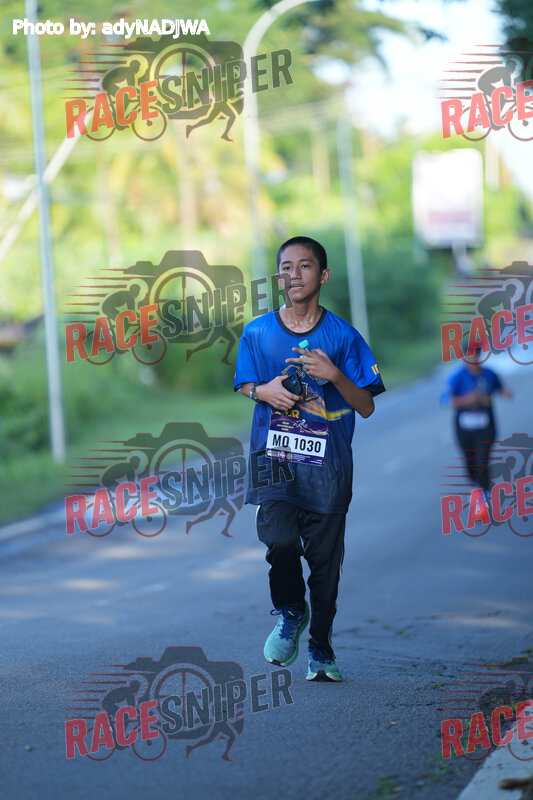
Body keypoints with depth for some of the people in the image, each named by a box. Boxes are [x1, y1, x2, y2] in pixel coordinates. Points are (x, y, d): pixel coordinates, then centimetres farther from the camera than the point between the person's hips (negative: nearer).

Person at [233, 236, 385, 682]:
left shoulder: (343, 337, 2)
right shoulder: (257, 333, 6)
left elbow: (366, 407, 3)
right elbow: (245, 386, 19)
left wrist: (333, 375, -14)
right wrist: (264, 391, -4)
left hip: (327, 464, 0)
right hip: (273, 455, 0)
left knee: (324, 556, 3)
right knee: (280, 539, -20)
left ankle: (321, 646, 22)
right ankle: (290, 612, 8)